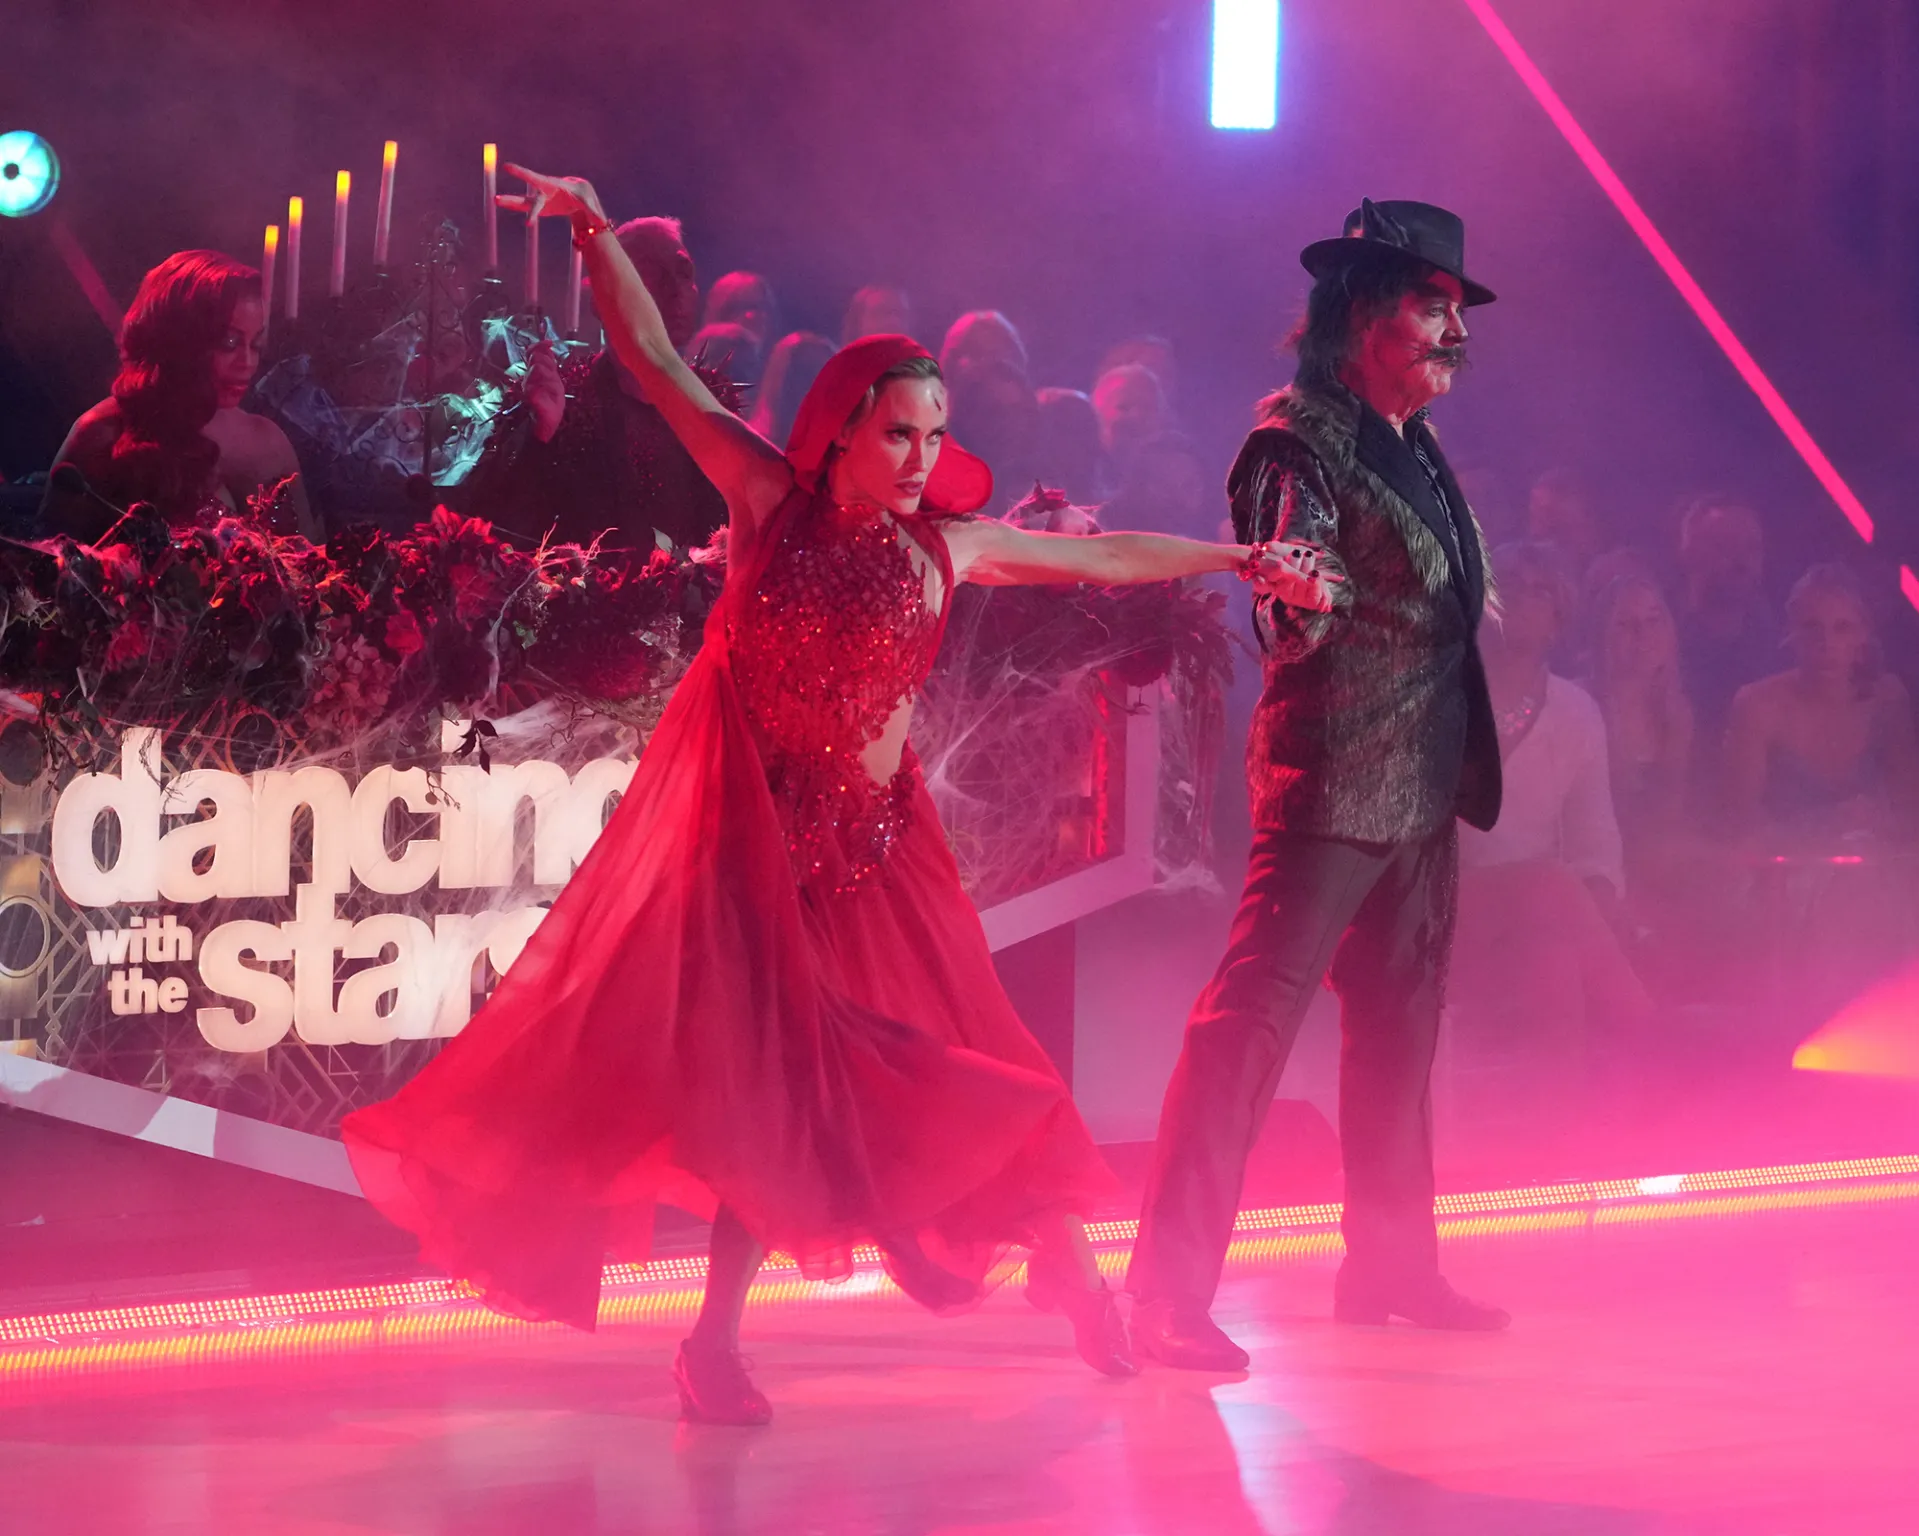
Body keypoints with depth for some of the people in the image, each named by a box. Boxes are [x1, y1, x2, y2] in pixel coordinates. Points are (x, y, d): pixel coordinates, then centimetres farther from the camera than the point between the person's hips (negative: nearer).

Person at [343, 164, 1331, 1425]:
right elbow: (659, 365, -7)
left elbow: (1106, 557, 11)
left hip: (870, 845, 2)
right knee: (764, 1076, -4)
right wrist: (597, 236, -14)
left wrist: (1242, 559, 15)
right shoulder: (773, 505, -5)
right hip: (747, 833, -2)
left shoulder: (947, 548, 1)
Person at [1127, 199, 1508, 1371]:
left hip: (1424, 789, 9)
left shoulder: (1419, 445, 14)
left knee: (1400, 1029, 16)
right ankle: (1171, 1287, -14)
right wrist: (1302, 593, -45)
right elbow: (1294, 625, -24)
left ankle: (1391, 1265, 27)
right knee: (1253, 1019, -13)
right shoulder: (1300, 445, -13)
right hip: (1333, 786, -9)